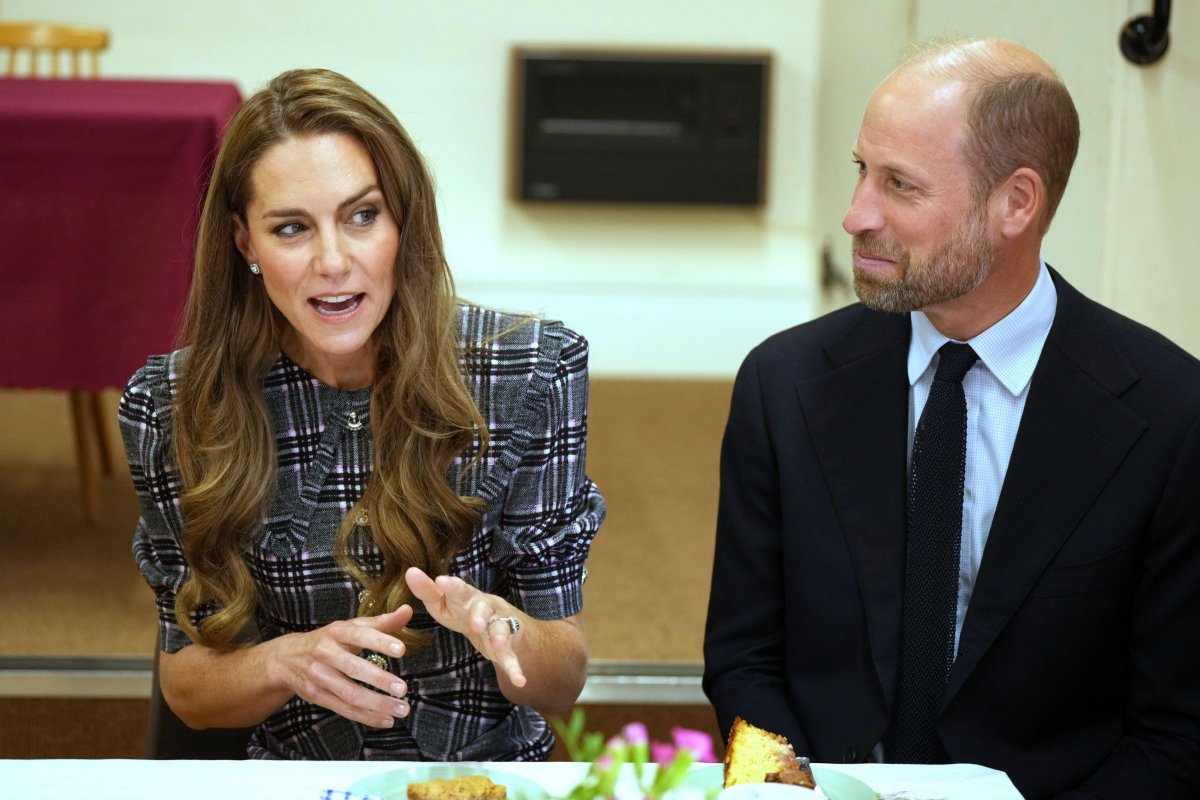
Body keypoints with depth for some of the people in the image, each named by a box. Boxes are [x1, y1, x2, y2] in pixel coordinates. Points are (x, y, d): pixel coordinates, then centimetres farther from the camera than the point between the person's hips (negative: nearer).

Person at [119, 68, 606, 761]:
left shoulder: (532, 373, -8)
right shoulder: (173, 409, -6)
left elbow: (562, 685, -4)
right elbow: (186, 684, 2)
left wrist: (502, 627, -24)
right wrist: (289, 662, -17)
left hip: (494, 766, -1)